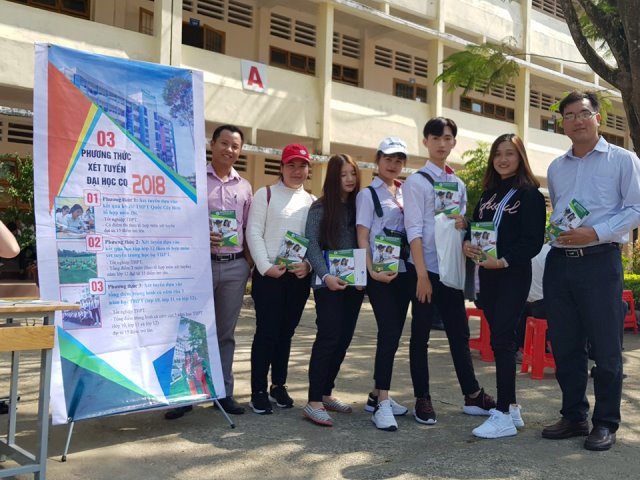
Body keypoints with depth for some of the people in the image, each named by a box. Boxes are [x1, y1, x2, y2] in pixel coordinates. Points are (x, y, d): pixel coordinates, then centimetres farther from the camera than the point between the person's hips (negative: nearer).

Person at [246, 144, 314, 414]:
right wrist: (266, 267, -14)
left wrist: (309, 265, -8)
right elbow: (254, 233, -6)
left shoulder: (312, 202, 12)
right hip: (268, 275, -4)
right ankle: (258, 391, 6)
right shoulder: (265, 195, 1)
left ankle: (278, 385, 23)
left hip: (299, 276, 4)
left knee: (286, 332, 11)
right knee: (266, 332, -3)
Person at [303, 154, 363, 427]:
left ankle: (326, 394, 19)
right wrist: (325, 276, -22)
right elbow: (312, 244, -9)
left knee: (344, 339, 7)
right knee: (328, 338, -10)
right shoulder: (320, 207, -3)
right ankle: (314, 403, -7)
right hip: (329, 282, -5)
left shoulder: (360, 206, 11)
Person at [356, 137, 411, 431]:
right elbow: (362, 236, -7)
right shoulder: (369, 194, 0)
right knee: (389, 332, -14)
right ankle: (382, 404, -12)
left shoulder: (407, 194, 16)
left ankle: (377, 395, 21)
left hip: (403, 271, 6)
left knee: (393, 333, 9)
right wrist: (371, 271, -18)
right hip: (380, 273, -6)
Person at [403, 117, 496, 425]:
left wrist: (463, 222, -7)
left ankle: (473, 396, 19)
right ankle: (422, 399, 12)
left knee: (459, 332, 10)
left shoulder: (459, 184, 13)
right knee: (421, 333, 3)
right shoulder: (417, 181, -4)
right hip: (424, 268, -5)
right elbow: (414, 230, -11)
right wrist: (422, 275, -18)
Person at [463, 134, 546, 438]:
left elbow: (534, 240, -12)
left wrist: (504, 261, -21)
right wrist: (467, 244, -7)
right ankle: (511, 406, 21)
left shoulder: (530, 194, -5)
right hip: (487, 274, 7)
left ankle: (504, 416, -5)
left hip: (514, 275, -6)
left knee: (501, 339, -10)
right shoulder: (489, 192, 15)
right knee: (501, 339, 11)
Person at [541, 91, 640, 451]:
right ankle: (574, 417, 22)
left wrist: (595, 233, -17)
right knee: (565, 346, 9)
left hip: (599, 261, -5)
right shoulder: (556, 168, 16)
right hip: (559, 262, 5)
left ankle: (606, 423, 13)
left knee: (606, 348, 0)